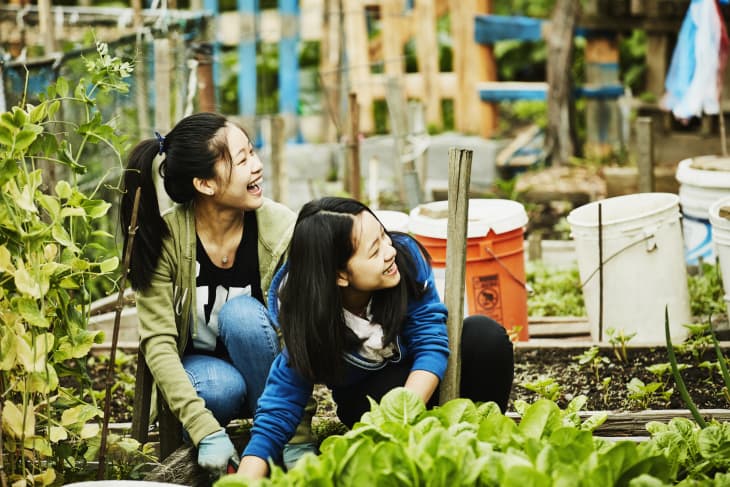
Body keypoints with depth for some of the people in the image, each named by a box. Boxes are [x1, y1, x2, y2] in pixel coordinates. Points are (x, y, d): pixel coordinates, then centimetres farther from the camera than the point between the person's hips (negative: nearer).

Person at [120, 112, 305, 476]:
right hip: (197, 366, -1)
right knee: (221, 388, -35)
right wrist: (206, 431, -34)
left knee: (241, 312, -29)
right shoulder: (166, 238, -20)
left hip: (263, 371, 1)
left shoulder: (280, 228, -19)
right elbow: (158, 341, -23)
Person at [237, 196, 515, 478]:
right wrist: (245, 481, -39)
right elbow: (277, 414, -25)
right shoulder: (308, 320, -28)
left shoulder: (406, 255, -27)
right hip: (368, 394, -2)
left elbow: (431, 340, -25)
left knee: (485, 335, -26)